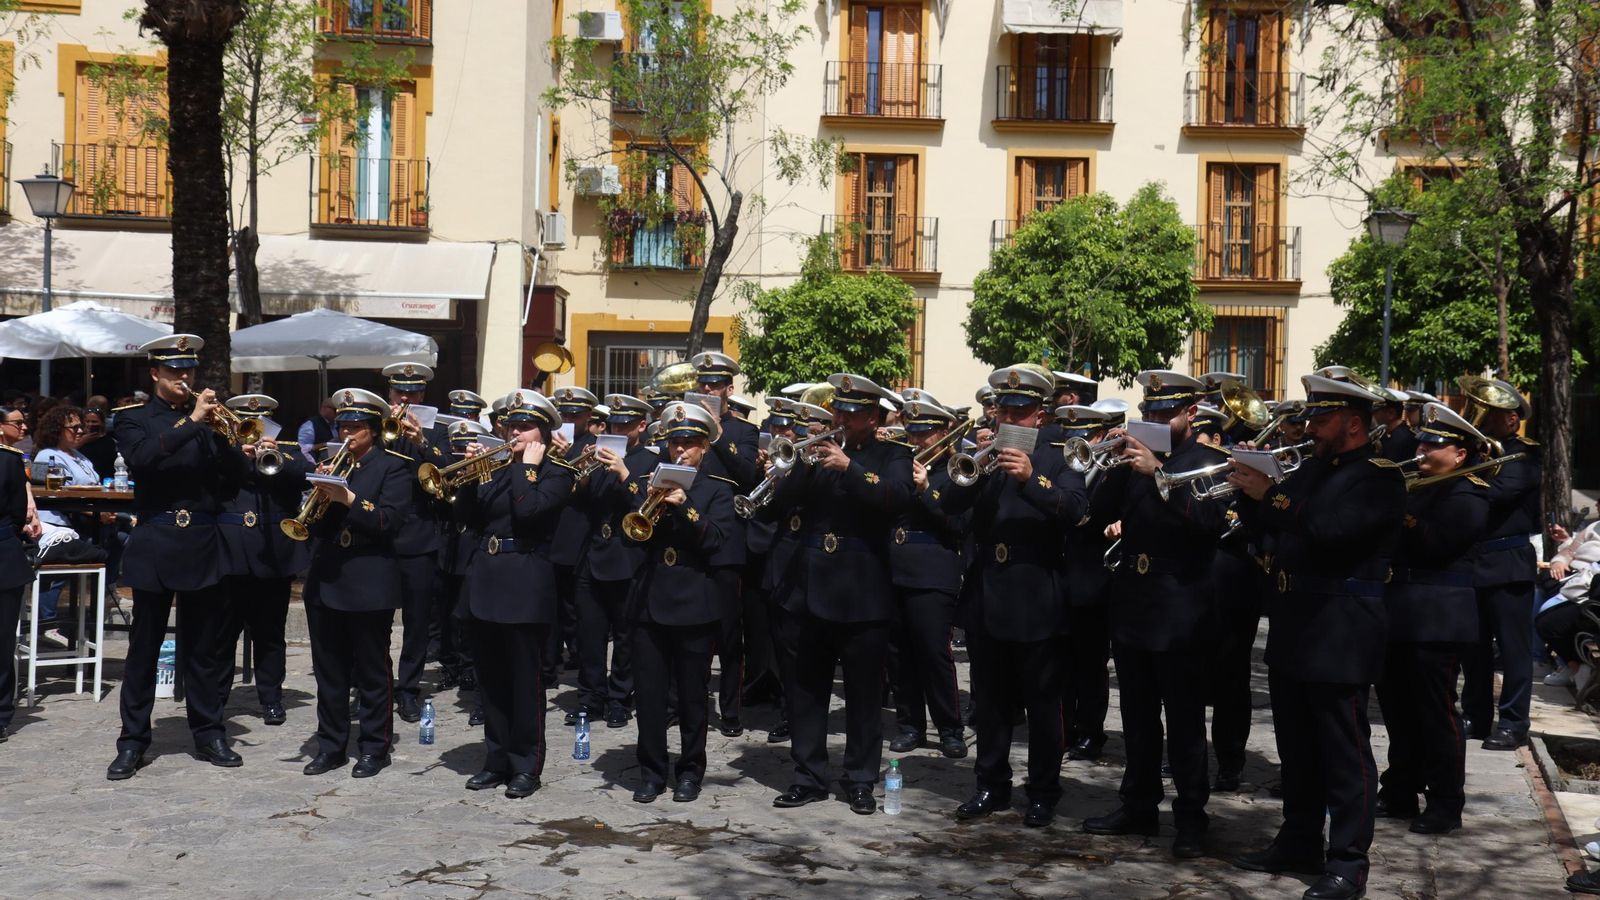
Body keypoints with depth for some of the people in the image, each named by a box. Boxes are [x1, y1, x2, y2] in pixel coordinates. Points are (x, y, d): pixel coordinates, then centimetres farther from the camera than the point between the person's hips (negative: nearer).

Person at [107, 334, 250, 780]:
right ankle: (133, 740, 10)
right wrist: (191, 422, -21)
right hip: (155, 545, -2)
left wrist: (223, 434, -11)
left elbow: (234, 481, 4)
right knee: (144, 647, 3)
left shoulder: (208, 421, 11)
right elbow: (141, 459, -18)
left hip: (202, 545, 2)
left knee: (204, 647, 8)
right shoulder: (134, 420, 4)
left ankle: (209, 733, 17)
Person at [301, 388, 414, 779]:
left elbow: (389, 521, -15)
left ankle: (374, 748, 12)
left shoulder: (395, 466, -4)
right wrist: (319, 494, -11)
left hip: (369, 582, -5)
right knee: (329, 670, 11)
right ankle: (331, 746, 20)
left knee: (372, 671, 3)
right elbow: (310, 520, 9)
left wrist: (348, 498, -24)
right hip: (325, 580, 5)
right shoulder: (329, 462, 12)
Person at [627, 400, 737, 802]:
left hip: (695, 603, -2)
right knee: (649, 693, 3)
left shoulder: (717, 490, 3)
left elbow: (718, 538, -11)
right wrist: (648, 499, -15)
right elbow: (632, 531, 0)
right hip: (650, 600, 2)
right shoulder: (650, 481, 10)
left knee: (692, 694, 6)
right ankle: (651, 772, 13)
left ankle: (690, 771, 18)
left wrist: (683, 506, -21)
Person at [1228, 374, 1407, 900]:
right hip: (1292, 628, 8)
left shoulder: (1379, 477, -10)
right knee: (1297, 749, 16)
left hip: (1340, 634, -8)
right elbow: (1263, 525, 16)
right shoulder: (1312, 468, 15)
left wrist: (1269, 494, -19)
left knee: (1345, 754, -2)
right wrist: (1251, 489, -1)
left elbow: (1328, 528, -25)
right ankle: (1298, 844, 27)